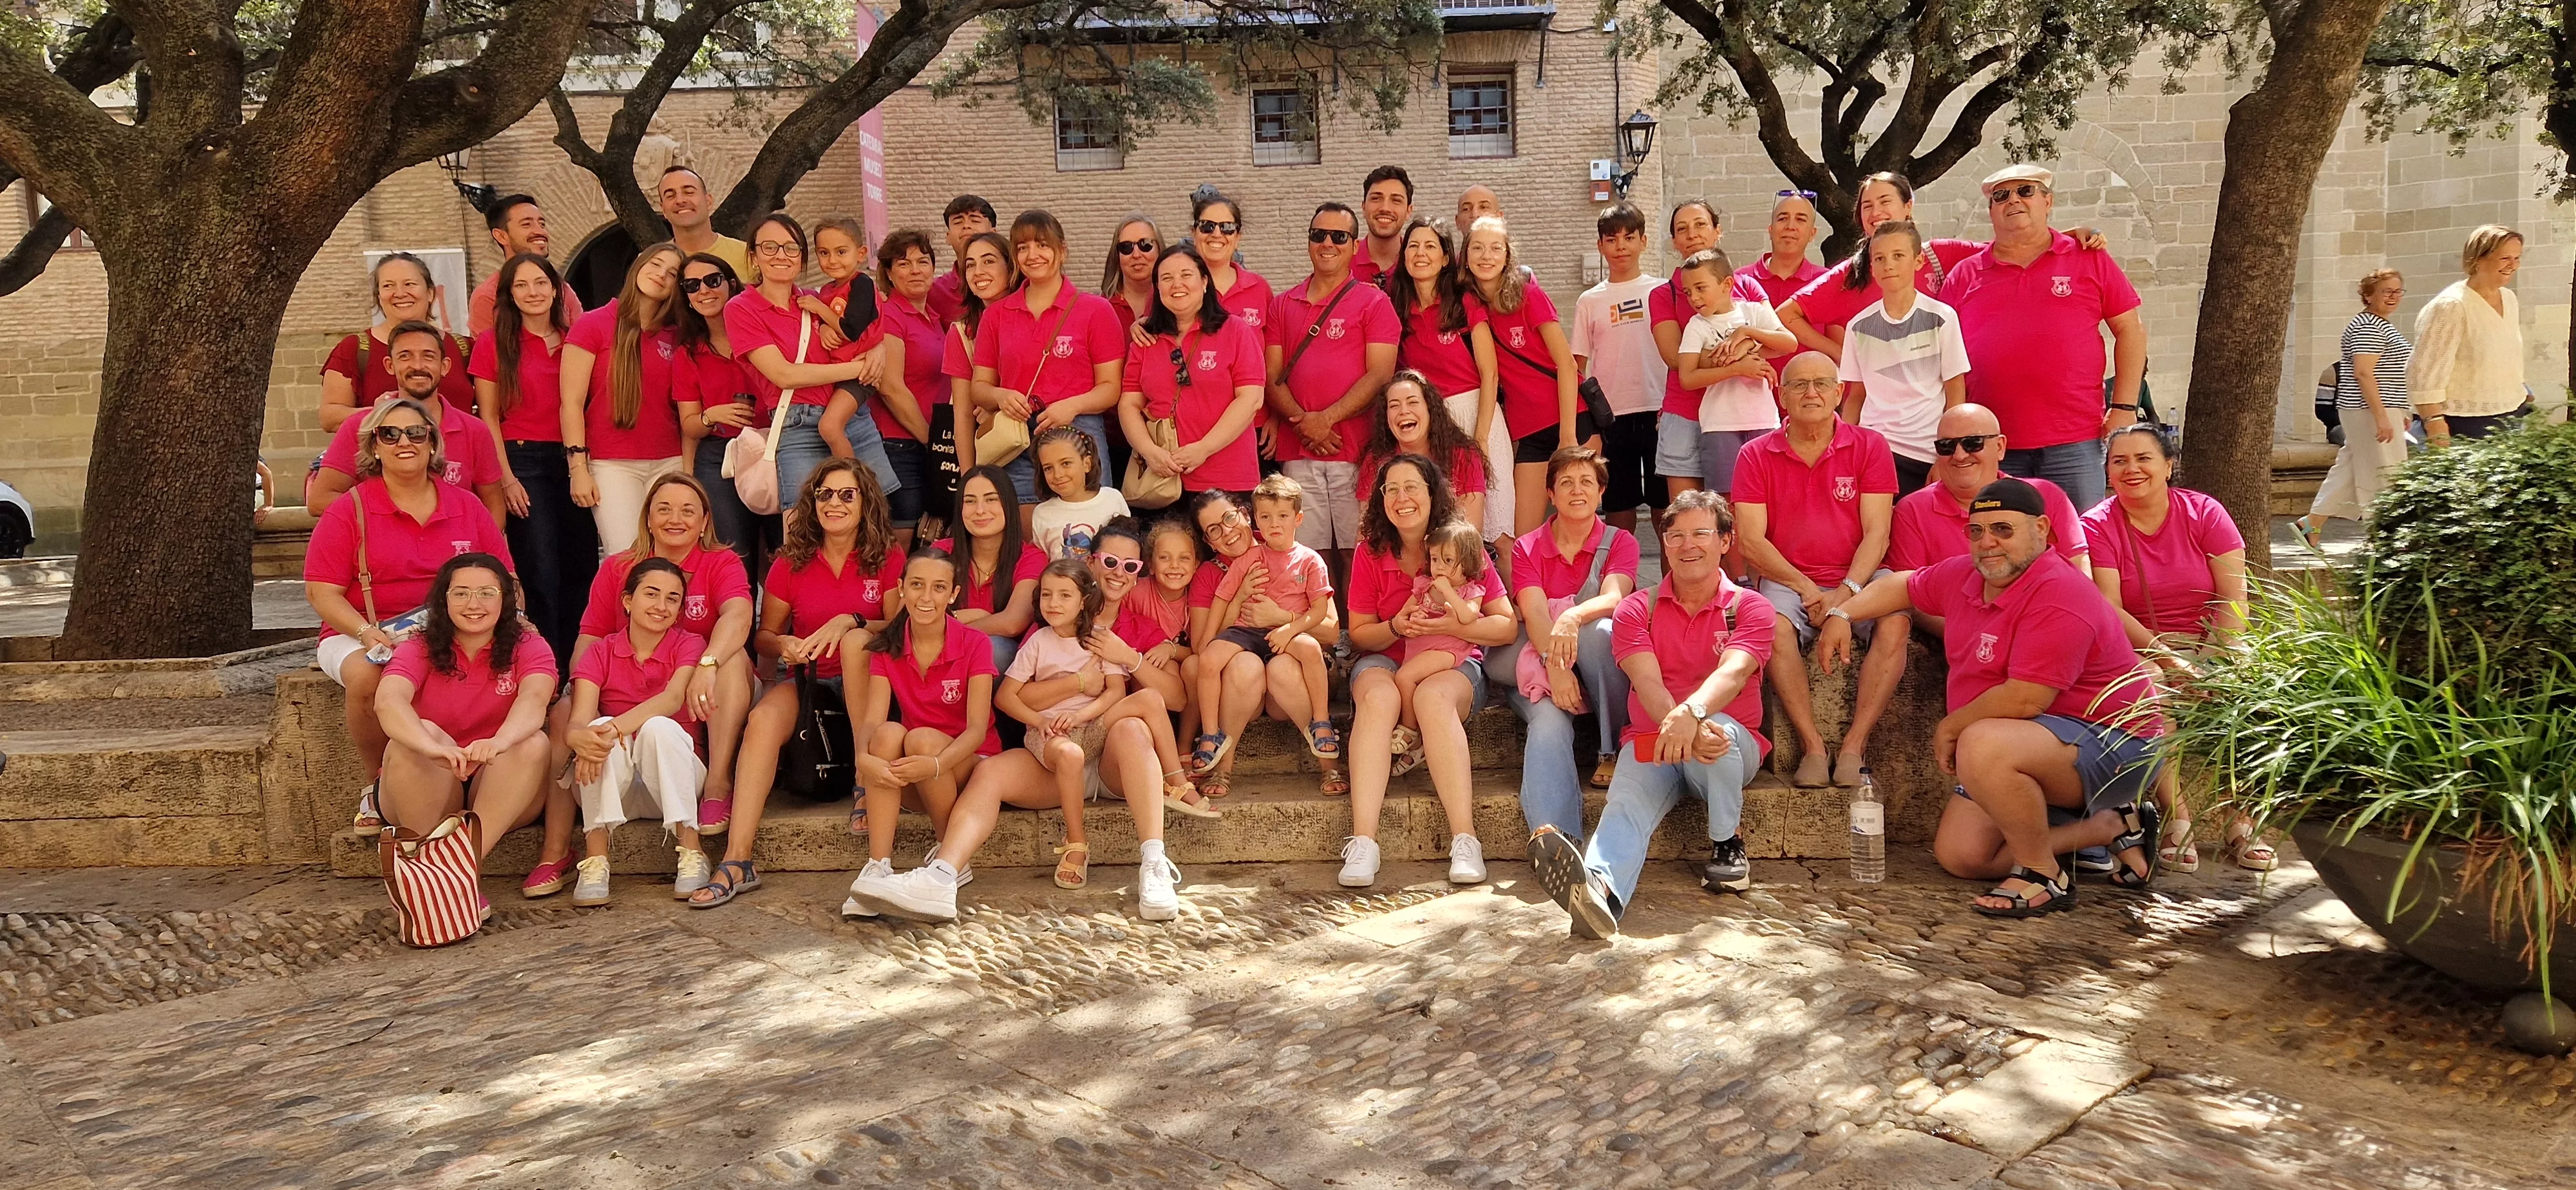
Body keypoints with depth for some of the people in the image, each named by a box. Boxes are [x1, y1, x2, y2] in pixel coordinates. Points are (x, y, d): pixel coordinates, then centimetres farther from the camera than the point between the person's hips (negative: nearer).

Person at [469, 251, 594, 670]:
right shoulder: (494, 341, 1)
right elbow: (489, 417, 0)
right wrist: (505, 478, -9)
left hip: (570, 462, 4)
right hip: (523, 462, -4)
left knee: (581, 569, 4)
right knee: (541, 574, -6)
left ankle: (577, 671, 14)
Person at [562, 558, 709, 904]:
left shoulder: (688, 645, -1)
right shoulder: (600, 654, 3)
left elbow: (673, 698, -23)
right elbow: (579, 722, -14)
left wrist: (616, 728, -40)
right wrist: (582, 738, -40)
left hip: (673, 782, -1)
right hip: (614, 789, 1)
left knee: (660, 727, -31)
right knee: (601, 729, -29)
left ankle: (691, 853, -33)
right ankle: (595, 860, -35)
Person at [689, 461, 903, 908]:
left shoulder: (886, 559, 1)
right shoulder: (792, 564, 6)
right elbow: (764, 636, 12)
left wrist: (849, 623, -22)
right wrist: (784, 646, -12)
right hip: (809, 682, 2)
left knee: (856, 641, -34)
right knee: (763, 720, -29)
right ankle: (737, 861, -37)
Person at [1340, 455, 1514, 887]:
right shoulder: (1370, 553, 1)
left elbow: (1507, 627, -5)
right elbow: (1359, 634, 6)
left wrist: (1447, 625, -20)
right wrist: (1397, 627, -16)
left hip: (1454, 662, -1)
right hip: (1386, 661, 1)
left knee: (1433, 697, -37)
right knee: (1377, 697, -35)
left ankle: (1465, 840, -39)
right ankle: (1363, 842, -42)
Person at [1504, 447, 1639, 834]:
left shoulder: (1620, 543, 6)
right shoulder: (1527, 548, 6)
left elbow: (1613, 597, -16)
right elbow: (1534, 613, -11)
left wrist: (1572, 617, -40)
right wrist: (1554, 665, -31)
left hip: (1602, 668, 0)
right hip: (1540, 667, 0)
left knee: (1598, 630, -34)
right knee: (1549, 719, -32)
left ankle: (1615, 751, -22)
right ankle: (1551, 833, -54)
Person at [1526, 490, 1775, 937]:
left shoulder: (1749, 608, 3)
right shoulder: (1636, 610, 7)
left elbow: (1734, 671, -19)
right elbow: (1647, 681, -12)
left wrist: (1691, 713, -43)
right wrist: (1680, 726, -36)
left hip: (1734, 746, 0)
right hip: (1649, 742, 1)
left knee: (1716, 729, -36)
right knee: (1626, 804, -30)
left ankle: (1728, 845, -11)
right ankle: (1598, 888, -61)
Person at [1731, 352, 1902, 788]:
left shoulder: (1869, 446, 5)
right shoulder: (1756, 456, 4)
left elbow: (1876, 533, -3)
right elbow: (1752, 542, -3)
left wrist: (1847, 591, -18)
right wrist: (1807, 590, -13)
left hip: (1860, 578, 1)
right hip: (1787, 580, 0)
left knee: (1895, 624, -30)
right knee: (1774, 627, -33)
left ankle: (1854, 745, -24)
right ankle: (1812, 747, -24)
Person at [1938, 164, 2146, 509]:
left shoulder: (2089, 259, 9)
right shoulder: (1964, 276, 10)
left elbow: (2131, 329, 10)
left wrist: (2124, 408, 1)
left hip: (2074, 442, -1)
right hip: (1991, 445, 1)